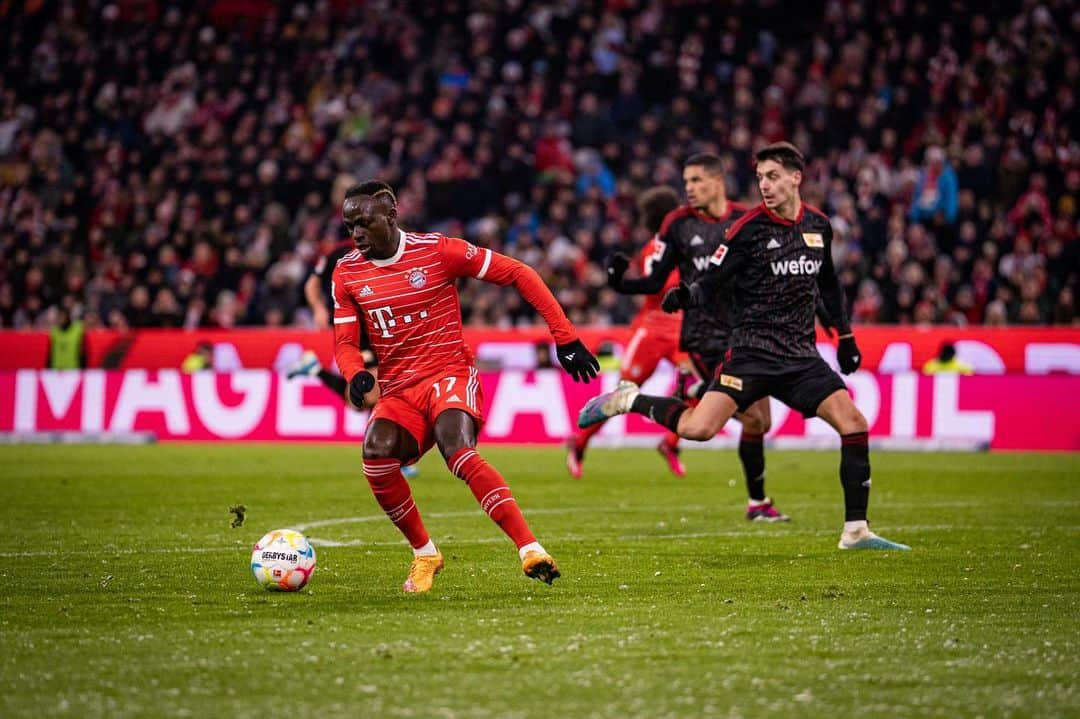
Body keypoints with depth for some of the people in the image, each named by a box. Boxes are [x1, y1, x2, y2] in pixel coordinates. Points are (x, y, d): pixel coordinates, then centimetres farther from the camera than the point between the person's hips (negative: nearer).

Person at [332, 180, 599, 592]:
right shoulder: (347, 273, 5)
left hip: (449, 376, -4)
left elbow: (517, 274, -3)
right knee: (376, 456, -26)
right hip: (397, 390, 4)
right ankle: (424, 553, -3)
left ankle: (530, 550, -34)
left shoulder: (438, 250, -8)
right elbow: (345, 341, 10)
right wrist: (356, 375, -15)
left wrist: (564, 337, -5)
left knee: (456, 450, -33)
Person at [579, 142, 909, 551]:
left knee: (854, 424, -7)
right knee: (697, 429, -22)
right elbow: (710, 285, -7)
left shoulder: (819, 225, 8)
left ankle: (855, 532, 3)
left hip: (800, 355, 5)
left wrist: (845, 335, 23)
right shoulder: (749, 229, -7)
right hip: (751, 351, -5)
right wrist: (685, 297, -27)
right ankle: (630, 400, 5)